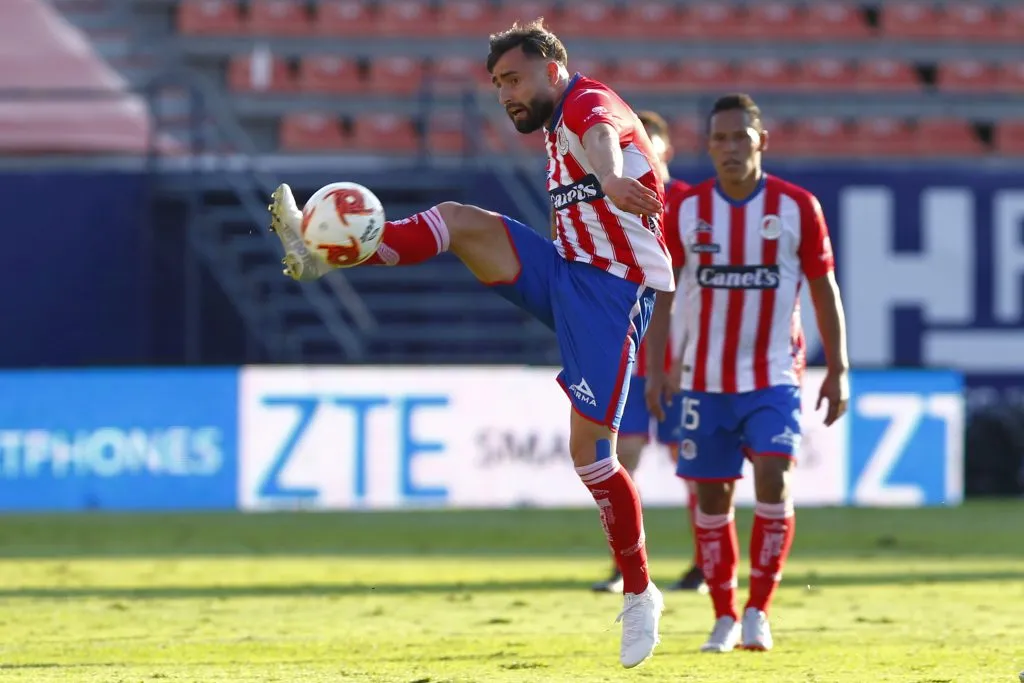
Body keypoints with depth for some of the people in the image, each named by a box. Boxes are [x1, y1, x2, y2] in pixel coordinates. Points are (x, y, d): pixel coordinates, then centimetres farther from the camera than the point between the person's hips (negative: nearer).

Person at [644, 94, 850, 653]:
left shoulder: (797, 207, -4)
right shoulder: (685, 210, -1)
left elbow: (824, 290, 2)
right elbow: (660, 293, 5)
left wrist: (838, 370, -1)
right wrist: (655, 370, -2)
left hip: (773, 377, -2)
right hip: (705, 378, 2)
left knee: (773, 477, -18)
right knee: (711, 495, 3)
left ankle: (758, 611, -8)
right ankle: (725, 618, 15)